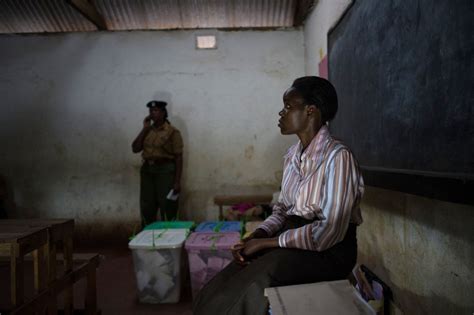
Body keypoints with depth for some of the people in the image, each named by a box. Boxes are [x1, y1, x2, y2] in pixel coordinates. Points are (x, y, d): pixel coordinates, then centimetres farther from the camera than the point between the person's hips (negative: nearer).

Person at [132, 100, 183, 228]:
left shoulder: (172, 131, -6)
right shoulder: (147, 130, 12)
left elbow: (178, 157, -8)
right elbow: (135, 149, 2)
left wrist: (177, 181, -13)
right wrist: (145, 128, -1)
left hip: (165, 171, -6)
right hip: (147, 170, 6)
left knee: (167, 210, 1)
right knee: (146, 209, 12)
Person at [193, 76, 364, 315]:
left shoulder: (337, 157, -16)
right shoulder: (293, 155, 9)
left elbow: (329, 232, -21)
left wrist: (266, 242, -15)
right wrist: (255, 236, -5)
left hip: (326, 251, -6)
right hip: (291, 239, 7)